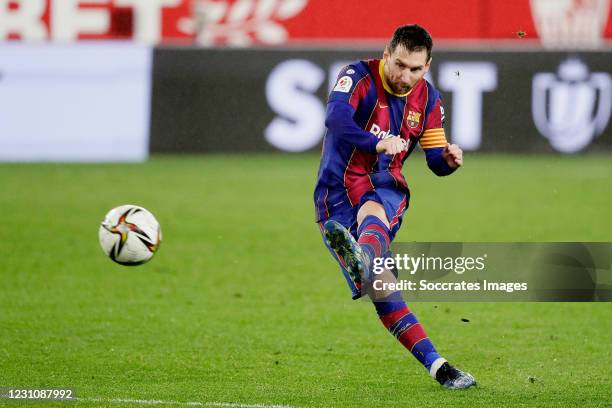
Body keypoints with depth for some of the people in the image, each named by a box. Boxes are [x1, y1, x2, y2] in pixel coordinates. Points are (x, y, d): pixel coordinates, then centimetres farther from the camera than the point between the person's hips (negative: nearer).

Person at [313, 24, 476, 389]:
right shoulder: (359, 76, -10)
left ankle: (362, 259, -73)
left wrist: (449, 159, -13)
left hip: (386, 188, 2)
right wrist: (378, 144, -48)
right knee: (381, 289, -15)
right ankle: (434, 363, -18)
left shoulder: (428, 99, 6)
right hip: (339, 188, -2)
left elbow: (435, 160, 13)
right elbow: (336, 117, -30)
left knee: (372, 213, -38)